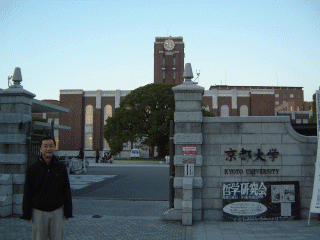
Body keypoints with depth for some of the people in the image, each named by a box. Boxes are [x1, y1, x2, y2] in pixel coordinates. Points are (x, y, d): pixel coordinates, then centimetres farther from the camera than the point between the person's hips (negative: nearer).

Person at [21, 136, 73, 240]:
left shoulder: (61, 167, 2)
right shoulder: (32, 169, -1)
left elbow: (67, 191, 6)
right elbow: (27, 194, 2)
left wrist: (68, 212, 4)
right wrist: (26, 214, 0)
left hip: (57, 211, 1)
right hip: (39, 212, -1)